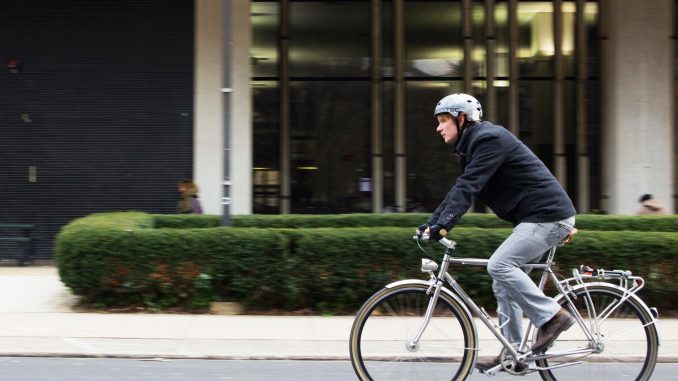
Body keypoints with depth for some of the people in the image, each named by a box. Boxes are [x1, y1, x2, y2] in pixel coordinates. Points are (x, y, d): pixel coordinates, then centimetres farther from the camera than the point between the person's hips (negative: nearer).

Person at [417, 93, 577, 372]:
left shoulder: (488, 139, -14)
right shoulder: (473, 145, 18)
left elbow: (467, 188, -25)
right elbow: (460, 189, 19)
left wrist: (442, 225, -32)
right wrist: (429, 224, 10)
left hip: (548, 214, -11)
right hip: (534, 217, 11)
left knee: (499, 265, -20)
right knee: (504, 276, 8)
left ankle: (552, 316, -13)